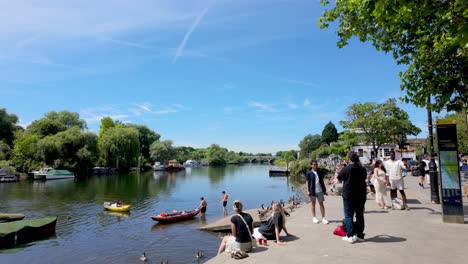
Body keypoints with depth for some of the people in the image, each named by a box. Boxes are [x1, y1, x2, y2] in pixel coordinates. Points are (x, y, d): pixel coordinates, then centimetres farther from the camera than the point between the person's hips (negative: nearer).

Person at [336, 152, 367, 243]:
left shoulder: (346, 169, -14)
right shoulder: (363, 169, 1)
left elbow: (339, 180, -2)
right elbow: (364, 178, 17)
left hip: (348, 195, -5)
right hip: (361, 195, 5)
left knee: (349, 215, 2)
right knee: (360, 215, 13)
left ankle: (350, 236, -1)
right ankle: (360, 235, 20)